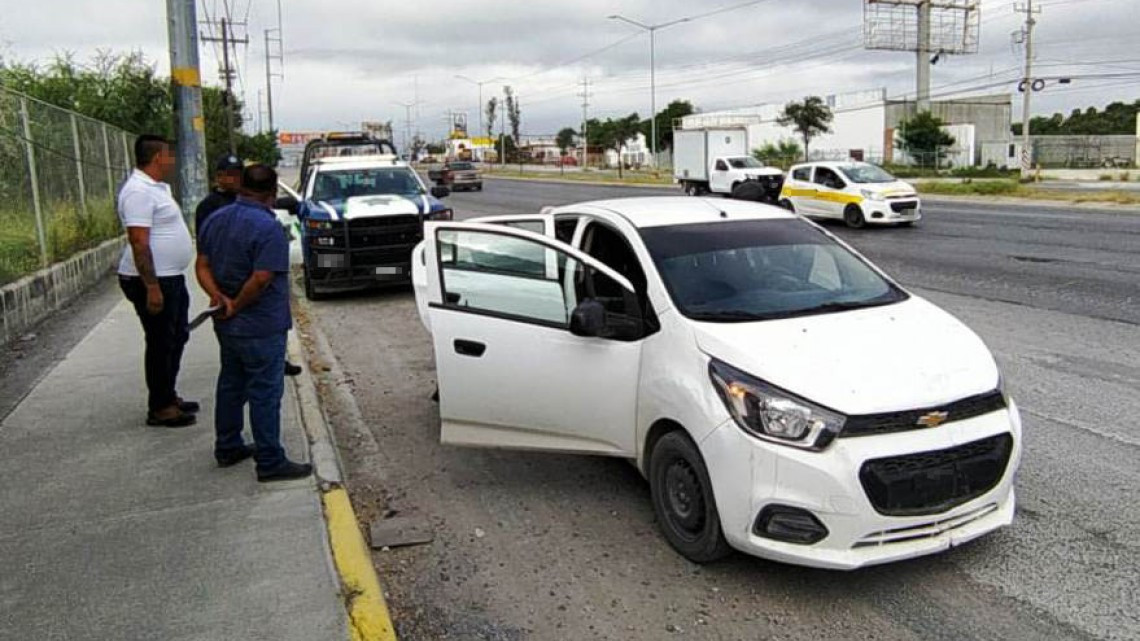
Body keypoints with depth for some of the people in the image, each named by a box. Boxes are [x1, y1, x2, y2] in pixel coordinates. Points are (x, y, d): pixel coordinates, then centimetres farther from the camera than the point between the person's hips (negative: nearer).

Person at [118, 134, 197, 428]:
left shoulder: (156, 187, 13)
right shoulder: (139, 191, -19)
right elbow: (138, 242, -24)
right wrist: (151, 287, -27)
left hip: (171, 277, 10)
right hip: (154, 281, -10)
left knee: (176, 338, 18)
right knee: (161, 344, -1)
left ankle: (168, 397, 30)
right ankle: (159, 408, 9)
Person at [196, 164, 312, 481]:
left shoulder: (215, 219, 7)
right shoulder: (268, 227, -19)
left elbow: (202, 266, 5)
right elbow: (261, 279, -25)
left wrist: (219, 297, -8)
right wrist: (237, 306, -13)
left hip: (227, 325, 8)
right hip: (261, 327, -8)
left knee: (230, 385, 19)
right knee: (265, 393, -2)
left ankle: (227, 448, 31)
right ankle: (270, 463, 3)